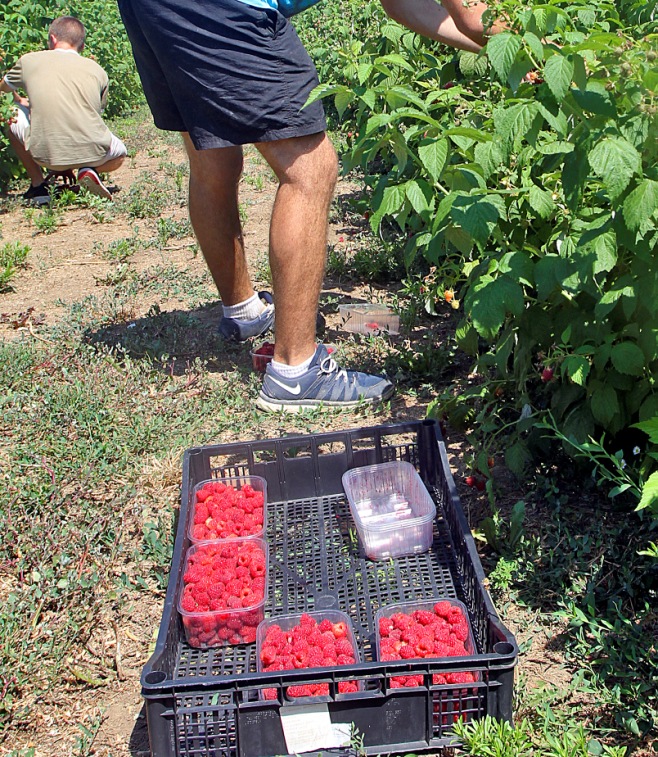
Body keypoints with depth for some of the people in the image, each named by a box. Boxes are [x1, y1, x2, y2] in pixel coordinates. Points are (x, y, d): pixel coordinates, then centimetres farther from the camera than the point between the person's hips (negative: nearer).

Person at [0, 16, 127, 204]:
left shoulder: (29, 61, 12)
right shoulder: (97, 70, 13)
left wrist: (18, 100, 57)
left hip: (47, 155, -1)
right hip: (92, 152, 1)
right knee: (119, 154, 35)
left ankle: (38, 184, 18)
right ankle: (89, 169, 2)